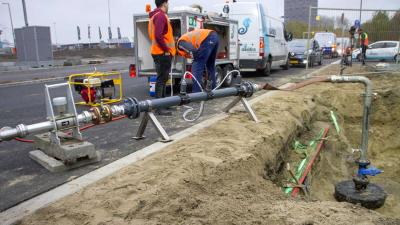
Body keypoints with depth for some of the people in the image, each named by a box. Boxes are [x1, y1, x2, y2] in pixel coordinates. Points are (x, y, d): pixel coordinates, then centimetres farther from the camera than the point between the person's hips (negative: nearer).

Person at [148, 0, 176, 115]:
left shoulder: (156, 15, 19)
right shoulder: (161, 15, -13)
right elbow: (158, 36, -24)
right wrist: (166, 50, -17)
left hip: (160, 52, 10)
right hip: (163, 53, -10)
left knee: (163, 79, 16)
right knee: (161, 80, -9)